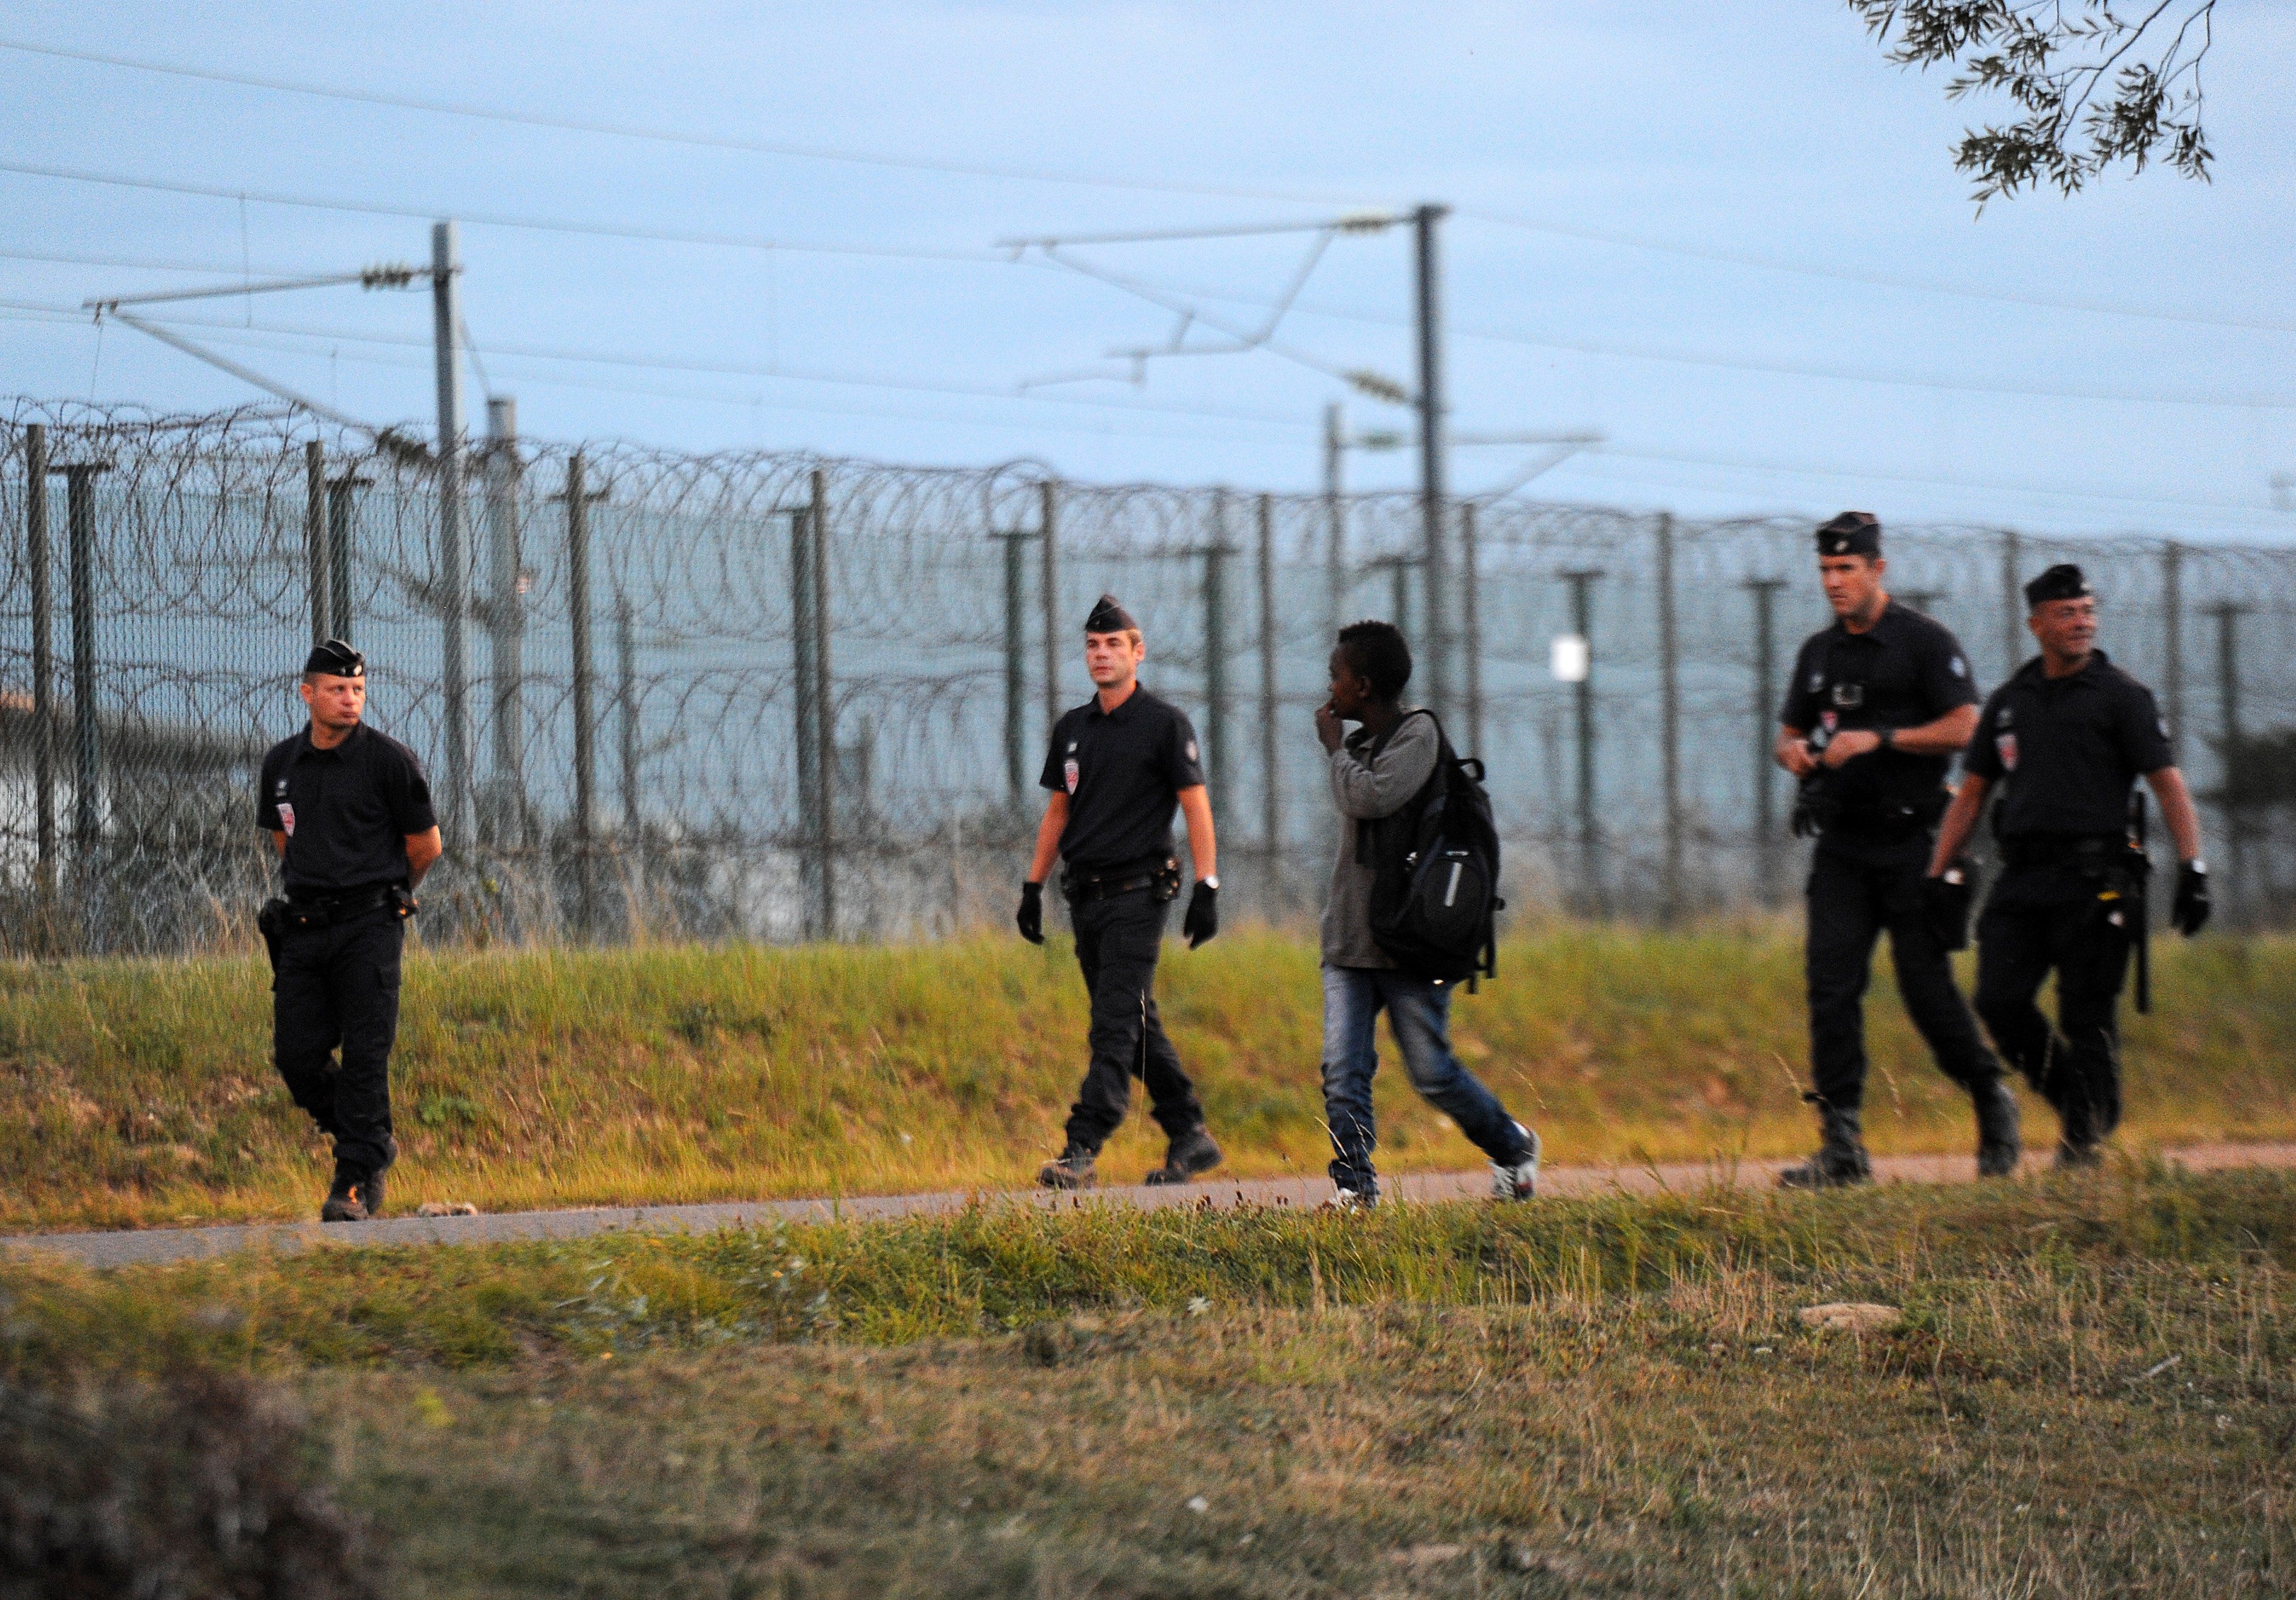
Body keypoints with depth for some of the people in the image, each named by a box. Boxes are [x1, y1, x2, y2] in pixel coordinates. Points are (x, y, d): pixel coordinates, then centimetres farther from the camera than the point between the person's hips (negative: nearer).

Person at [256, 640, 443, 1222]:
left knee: (365, 1055, -8)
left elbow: (426, 845, 3)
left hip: (369, 927, -5)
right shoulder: (282, 763, 9)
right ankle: (372, 1145, 22)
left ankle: (357, 1180, -4)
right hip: (304, 927, 5)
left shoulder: (389, 760, -5)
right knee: (297, 1055, 1)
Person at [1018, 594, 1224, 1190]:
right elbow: (1058, 810, 20)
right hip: (1086, 895, 7)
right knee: (1135, 1025, 11)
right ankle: (1190, 1136, 19)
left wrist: (1207, 888, -13)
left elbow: (1196, 806, -6)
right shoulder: (1073, 728, 14)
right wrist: (1033, 886, 15)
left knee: (1116, 1024, -13)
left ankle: (1081, 1151, -21)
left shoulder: (1165, 723, -3)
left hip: (1138, 893, -7)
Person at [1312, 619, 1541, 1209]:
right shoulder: (1360, 744, 14)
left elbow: (1372, 798, -22)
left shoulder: (1419, 734, -9)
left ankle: (1513, 1146, 23)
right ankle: (1354, 1184, -7)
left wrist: (1335, 747, -10)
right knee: (1342, 1069, -8)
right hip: (1349, 939, 7)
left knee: (1432, 1072, 1)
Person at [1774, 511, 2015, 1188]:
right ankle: (1841, 1147, -8)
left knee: (1927, 988, -3)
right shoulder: (1820, 652, 15)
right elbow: (1790, 730, 24)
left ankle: (1991, 1101, 20)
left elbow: (1966, 728, -11)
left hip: (1910, 845, -5)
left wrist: (1878, 740, -18)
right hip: (1841, 846, 5)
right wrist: (1794, 750, -1)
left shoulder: (1926, 642, -4)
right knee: (1831, 985, -6)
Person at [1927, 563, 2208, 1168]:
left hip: (2094, 881, -4)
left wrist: (2193, 869, -13)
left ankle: (2086, 1141, 4)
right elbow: (1972, 790, 22)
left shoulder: (2121, 696, 2)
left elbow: (2169, 785, -3)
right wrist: (1942, 871, 12)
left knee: (2087, 1017, -5)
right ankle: (2070, 1097, 14)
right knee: (1999, 1002, -7)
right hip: (2020, 880, 4)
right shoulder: (2010, 701, 16)